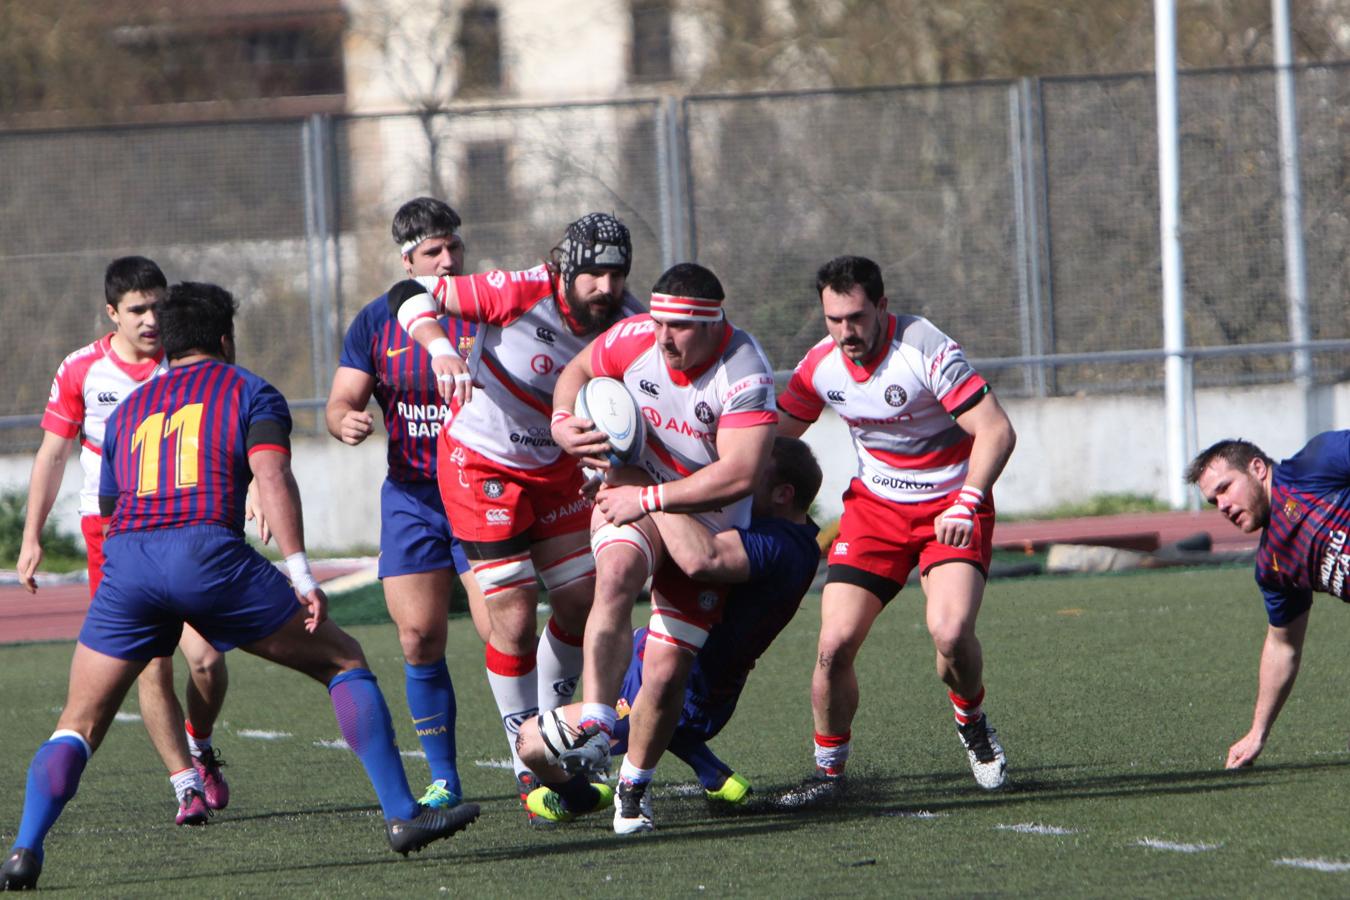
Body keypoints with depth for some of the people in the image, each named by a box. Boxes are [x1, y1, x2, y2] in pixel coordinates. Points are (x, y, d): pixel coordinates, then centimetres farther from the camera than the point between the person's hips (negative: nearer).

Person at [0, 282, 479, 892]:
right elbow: (271, 475, 0)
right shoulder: (249, 392, 17)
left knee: (79, 723, 15)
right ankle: (403, 815, 6)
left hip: (125, 562, 3)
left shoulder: (128, 411, 30)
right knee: (342, 660, 13)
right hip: (208, 549, -3)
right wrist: (301, 575, -8)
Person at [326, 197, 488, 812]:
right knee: (419, 639, -2)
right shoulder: (376, 322, 5)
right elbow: (340, 402, 5)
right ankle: (443, 780, 9)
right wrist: (346, 422, -18)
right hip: (410, 496, 2)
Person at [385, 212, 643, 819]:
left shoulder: (629, 325, -11)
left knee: (582, 603, 4)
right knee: (514, 619, -9)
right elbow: (409, 295, -24)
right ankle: (528, 765, 4)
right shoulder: (524, 294, -26)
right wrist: (440, 348, -43)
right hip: (482, 466, -6)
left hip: (555, 468, 6)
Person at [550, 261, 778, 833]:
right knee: (617, 573, -35)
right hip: (632, 496, 2)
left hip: (707, 523, -2)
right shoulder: (634, 339, -12)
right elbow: (579, 370, 10)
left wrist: (648, 500, -29)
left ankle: (634, 784, 21)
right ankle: (596, 726, -41)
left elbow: (740, 475, -32)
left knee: (666, 675, -5)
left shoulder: (743, 374, -25)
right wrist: (562, 423, -12)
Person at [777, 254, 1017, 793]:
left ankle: (972, 723, 6)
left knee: (950, 631, -27)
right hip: (874, 505, 4)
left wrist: (967, 504, -32)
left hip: (950, 509, -4)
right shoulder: (821, 365, -6)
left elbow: (996, 430, -21)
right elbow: (772, 435, 9)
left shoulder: (925, 348, -21)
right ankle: (828, 772, 9)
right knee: (835, 645, -11)